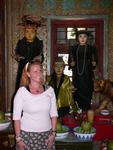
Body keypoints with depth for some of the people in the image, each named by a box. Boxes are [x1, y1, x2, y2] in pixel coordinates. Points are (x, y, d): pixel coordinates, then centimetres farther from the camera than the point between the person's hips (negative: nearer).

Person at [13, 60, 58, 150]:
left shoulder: (49, 90, 0)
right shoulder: (22, 91, -8)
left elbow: (53, 114, 5)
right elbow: (16, 117, -5)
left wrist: (53, 133, -1)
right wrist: (18, 138, -6)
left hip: (46, 134, 2)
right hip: (27, 134, -2)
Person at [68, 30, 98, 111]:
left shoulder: (92, 48, 8)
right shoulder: (74, 48, 11)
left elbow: (95, 60, 10)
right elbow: (70, 60, 10)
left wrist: (94, 63, -9)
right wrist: (71, 64, -9)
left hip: (87, 74, -1)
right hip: (77, 74, 1)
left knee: (87, 92, -5)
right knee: (77, 92, -2)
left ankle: (86, 110, 3)